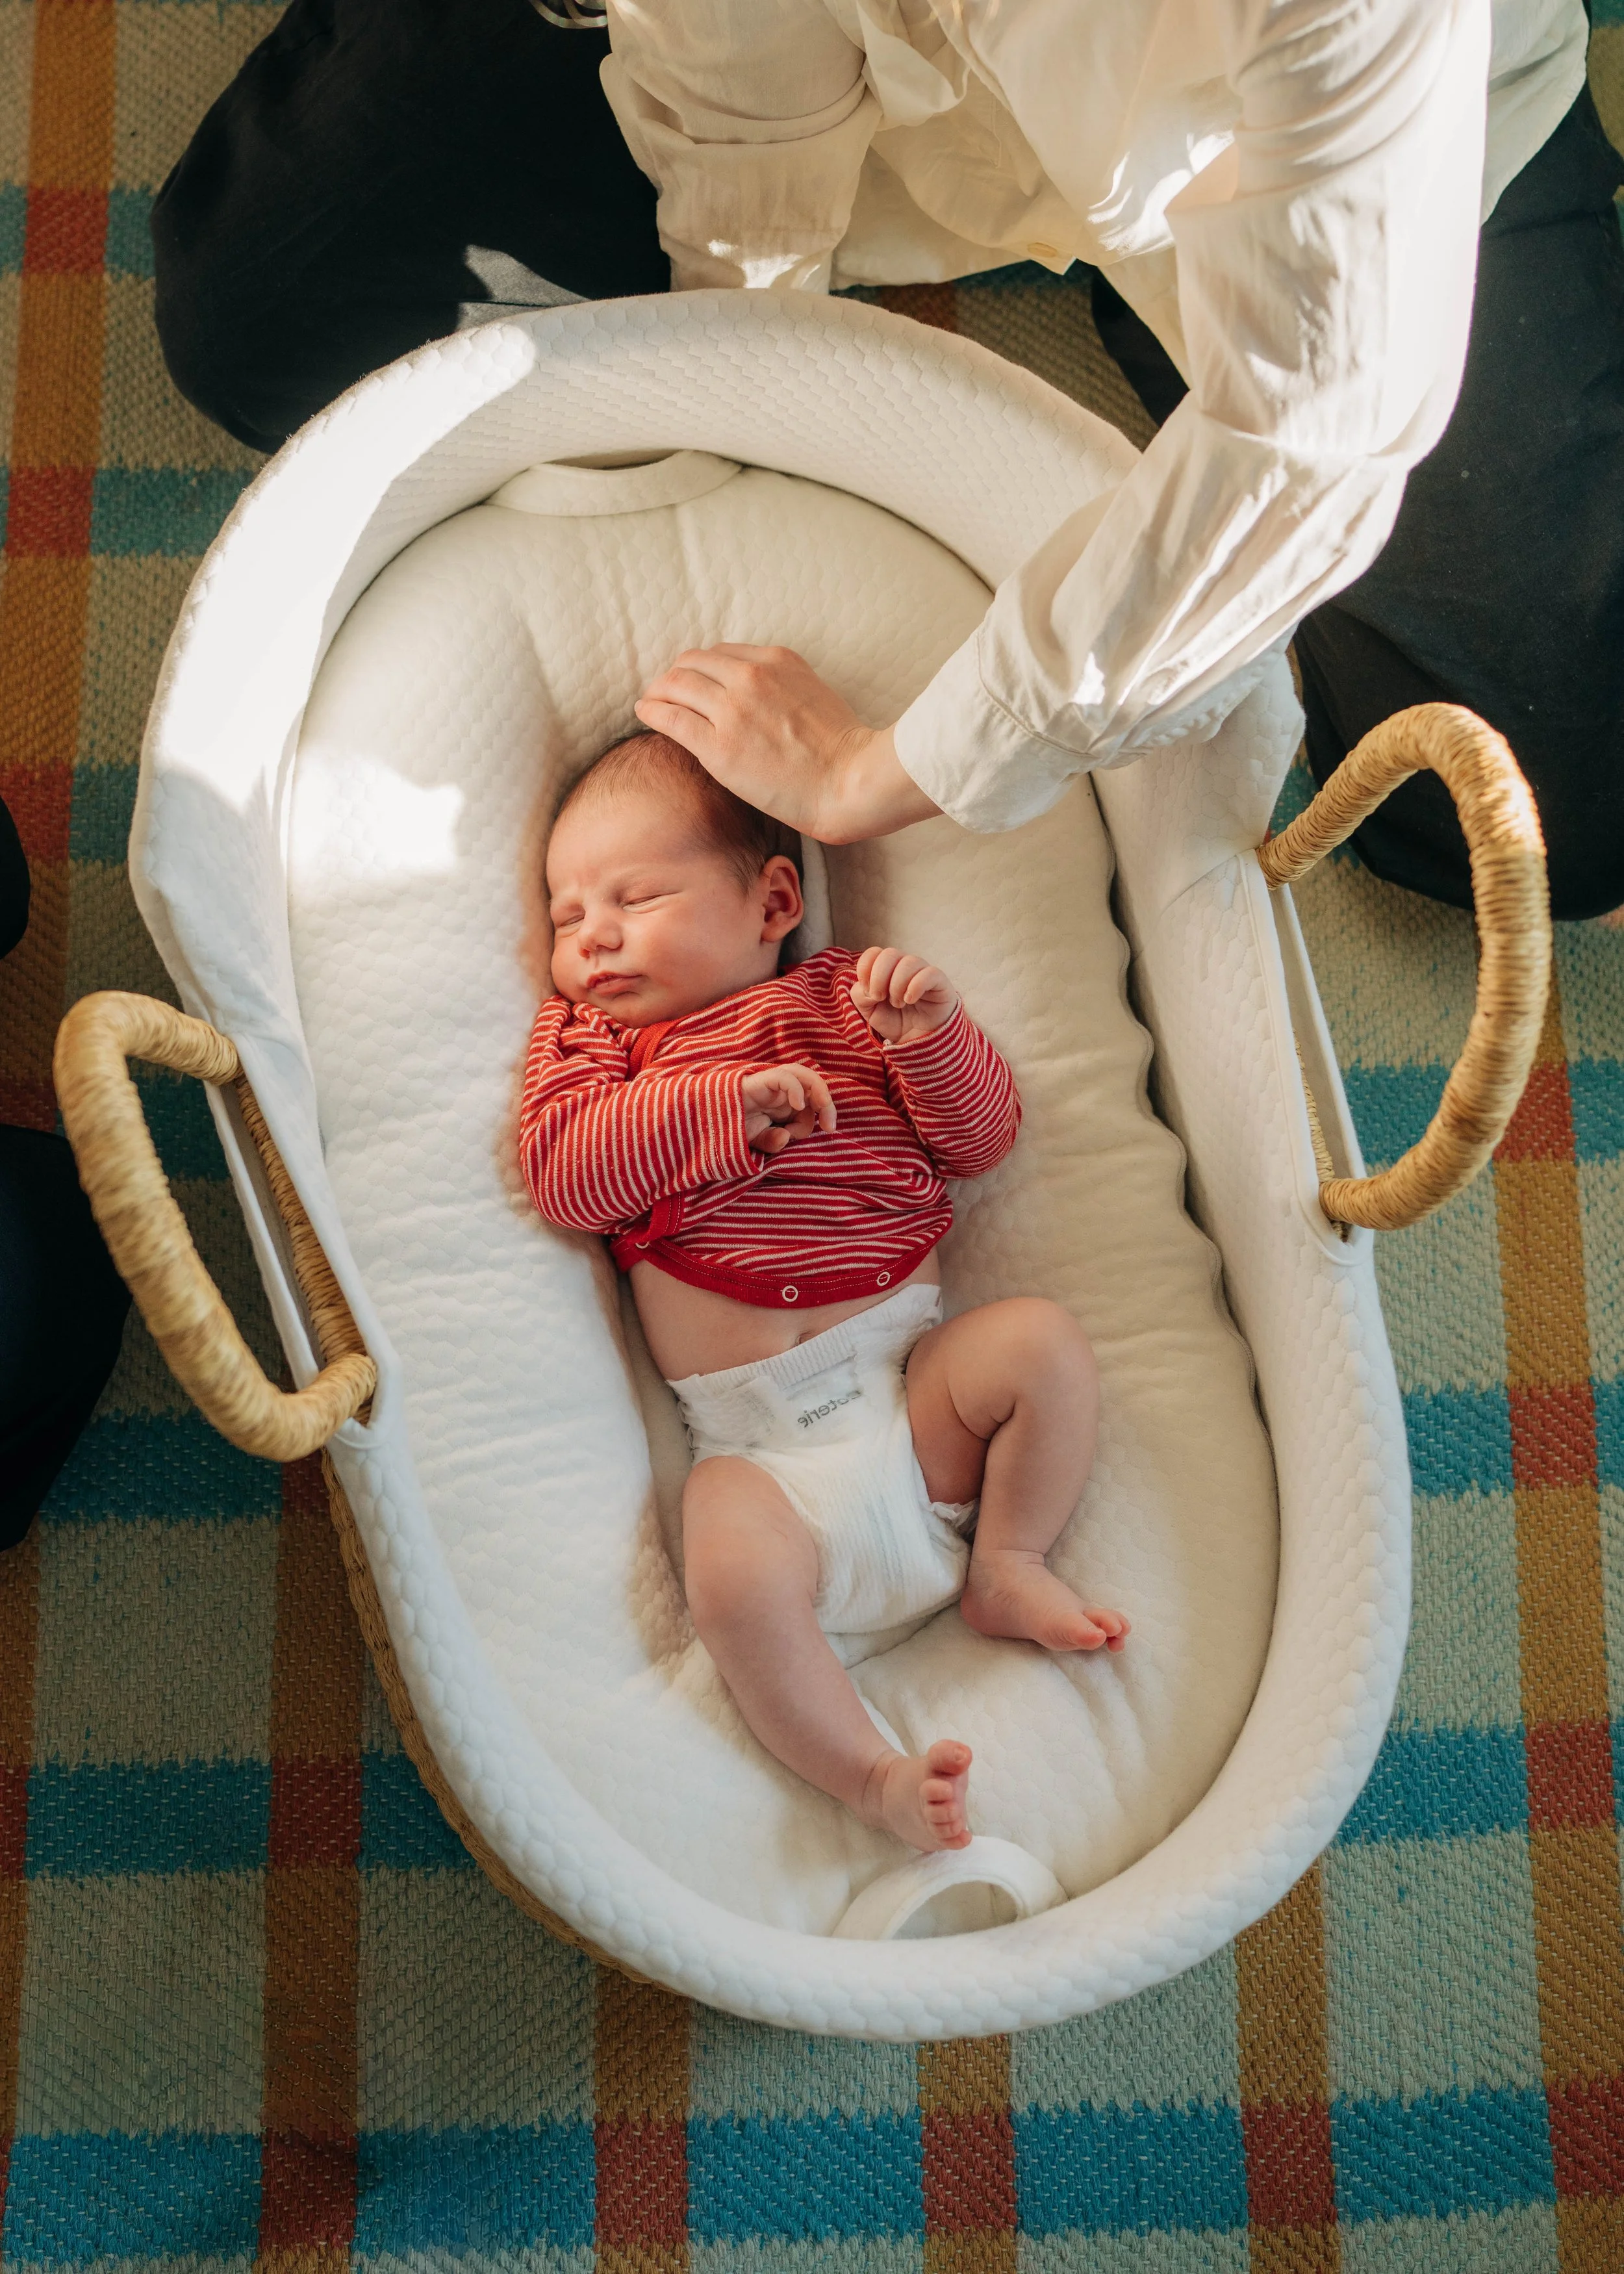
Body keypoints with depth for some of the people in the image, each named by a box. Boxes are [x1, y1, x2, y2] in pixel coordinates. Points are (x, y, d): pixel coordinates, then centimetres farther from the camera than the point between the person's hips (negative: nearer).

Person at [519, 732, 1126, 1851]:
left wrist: (933, 1034, -10)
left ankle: (1009, 1570, -1)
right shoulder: (593, 1034, 14)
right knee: (732, 1578, -28)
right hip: (757, 1441, -2)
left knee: (1045, 1341, -21)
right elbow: (564, 1175, -6)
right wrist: (725, 1101, -14)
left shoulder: (846, 1000, 13)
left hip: (914, 1381, 2)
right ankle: (872, 1775, -11)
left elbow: (984, 1139, 9)